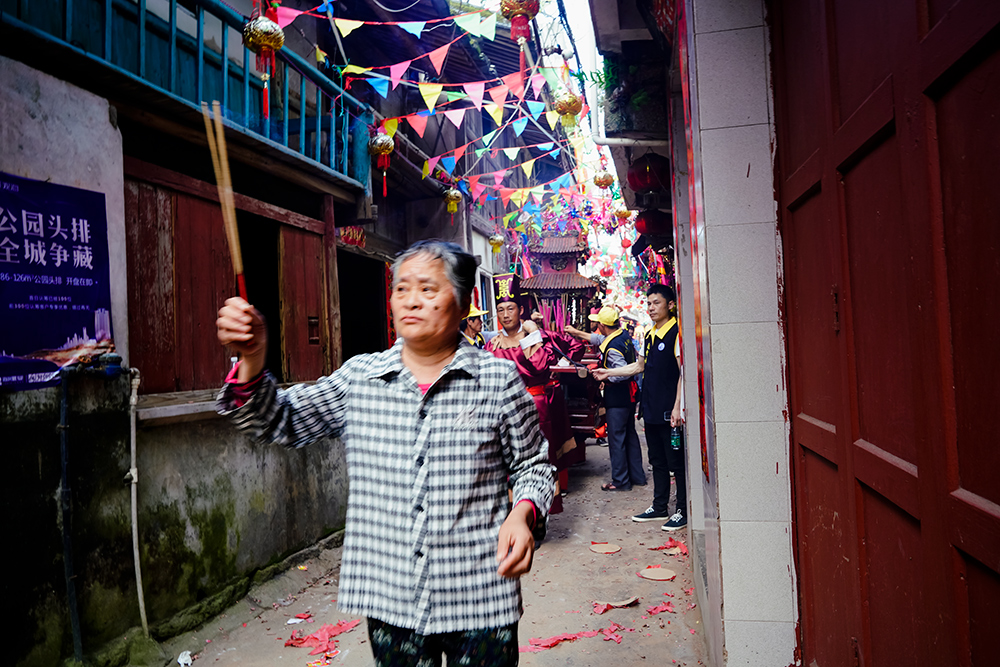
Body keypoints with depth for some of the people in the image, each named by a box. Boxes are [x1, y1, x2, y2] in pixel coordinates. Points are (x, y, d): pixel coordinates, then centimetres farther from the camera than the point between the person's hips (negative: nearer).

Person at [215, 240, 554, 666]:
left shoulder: (499, 380, -5)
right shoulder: (359, 377, 2)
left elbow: (533, 466, 4)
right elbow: (281, 423, 0)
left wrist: (523, 514, -16)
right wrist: (252, 358, -16)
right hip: (387, 598, 2)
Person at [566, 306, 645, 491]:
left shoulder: (612, 348, -25)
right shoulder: (624, 335, 4)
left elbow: (625, 372, -30)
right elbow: (599, 339, 20)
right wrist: (576, 332, 26)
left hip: (617, 398, -9)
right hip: (629, 394, 10)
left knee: (616, 438, 1)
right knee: (630, 434, 17)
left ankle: (620, 481, 10)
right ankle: (637, 476, 26)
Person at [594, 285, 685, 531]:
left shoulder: (677, 332, -11)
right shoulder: (649, 334, 13)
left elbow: (684, 372, -15)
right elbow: (640, 366, 24)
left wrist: (677, 407, -19)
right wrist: (608, 372, 21)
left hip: (669, 410, -8)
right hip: (651, 408, 8)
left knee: (677, 462, 0)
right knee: (657, 460, 15)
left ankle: (683, 511, 11)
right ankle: (660, 507, 26)